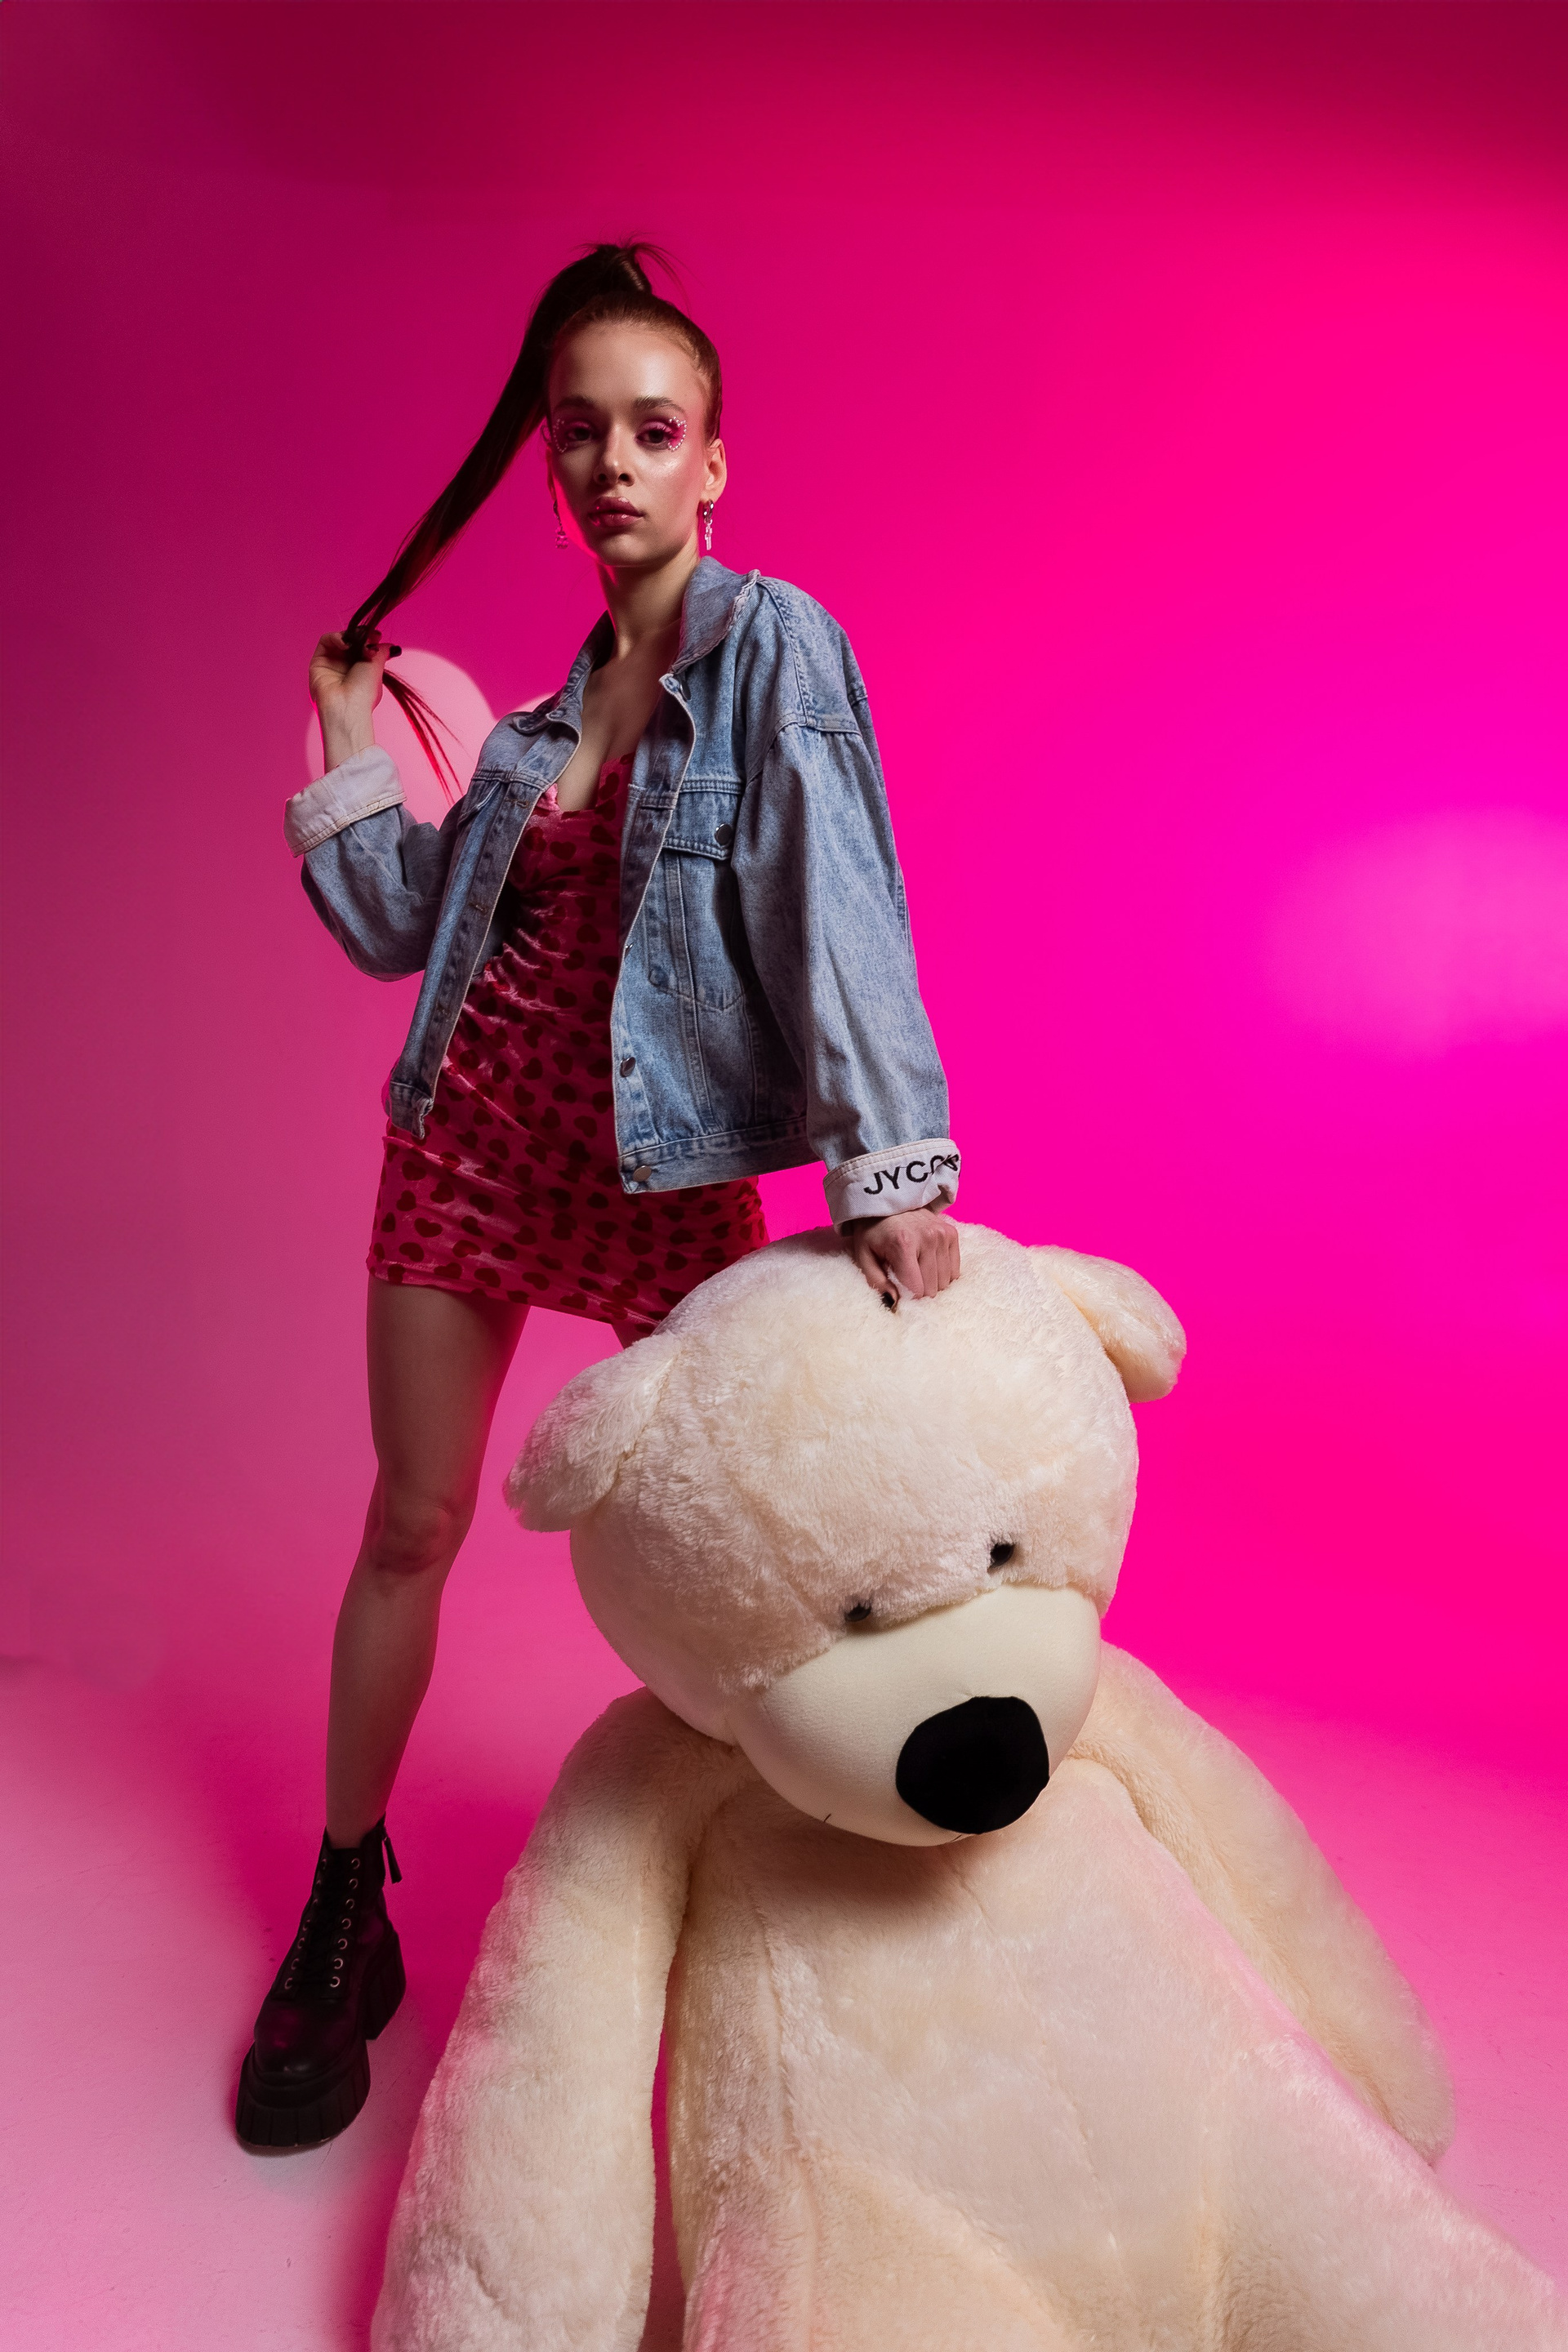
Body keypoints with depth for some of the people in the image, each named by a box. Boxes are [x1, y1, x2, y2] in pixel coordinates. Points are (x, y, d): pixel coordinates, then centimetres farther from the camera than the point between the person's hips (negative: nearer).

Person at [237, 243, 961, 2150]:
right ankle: (344, 1922, 25)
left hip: (664, 1158, -4)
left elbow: (835, 901, -20)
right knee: (412, 1522, 8)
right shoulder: (546, 696, 12)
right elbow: (410, 925, 15)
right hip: (472, 1129, 5)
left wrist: (892, 1159, -30)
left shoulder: (776, 646, -5)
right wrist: (351, 757, 8)